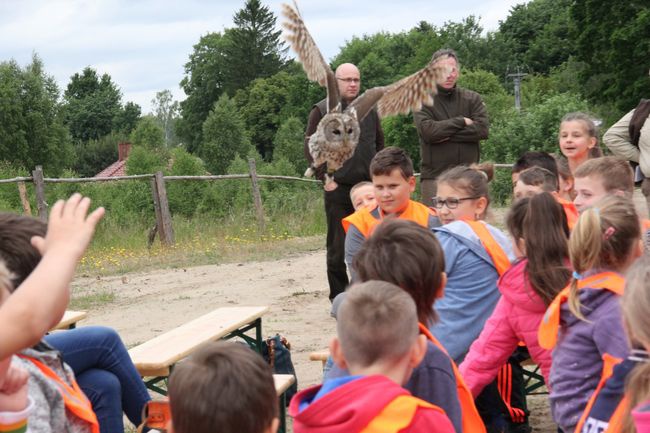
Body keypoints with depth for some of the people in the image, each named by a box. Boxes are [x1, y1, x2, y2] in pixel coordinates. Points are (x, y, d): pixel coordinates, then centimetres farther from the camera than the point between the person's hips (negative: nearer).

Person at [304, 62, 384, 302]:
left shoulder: (369, 109, 11)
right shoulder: (322, 111, -1)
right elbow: (310, 147, -4)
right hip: (338, 189, -4)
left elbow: (379, 143, 18)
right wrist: (325, 177, -10)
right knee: (338, 248, 1)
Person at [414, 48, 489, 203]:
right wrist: (462, 121, -7)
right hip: (434, 177, -2)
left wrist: (447, 135, -9)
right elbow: (428, 131, -12)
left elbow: (482, 129, -3)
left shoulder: (472, 99, 11)